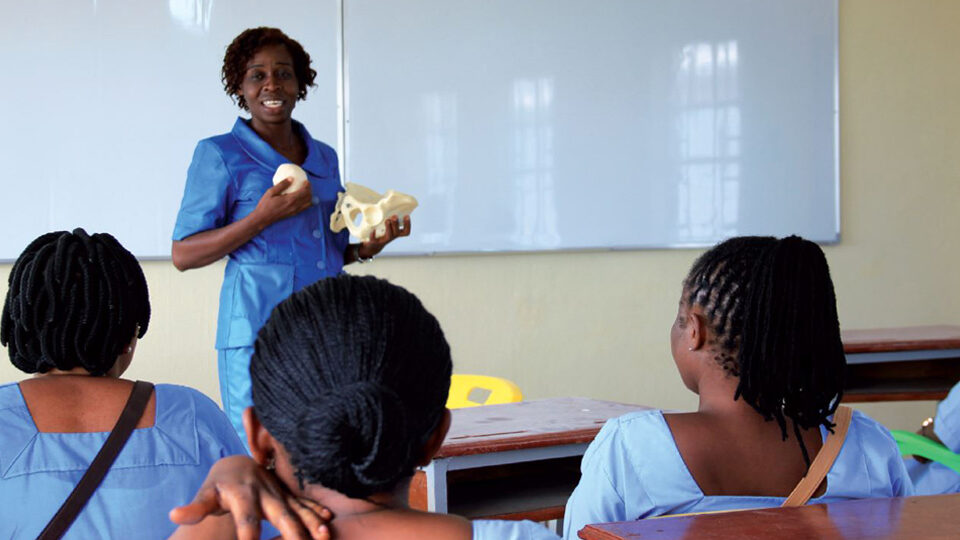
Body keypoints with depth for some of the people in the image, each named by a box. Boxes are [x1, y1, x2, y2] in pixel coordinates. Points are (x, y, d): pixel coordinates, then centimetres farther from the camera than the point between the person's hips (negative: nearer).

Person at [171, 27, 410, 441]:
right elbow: (183, 254, -4)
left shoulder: (324, 158, 17)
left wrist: (368, 247, 4)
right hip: (258, 334, -5)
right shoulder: (220, 155, 1)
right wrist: (262, 217, -14)